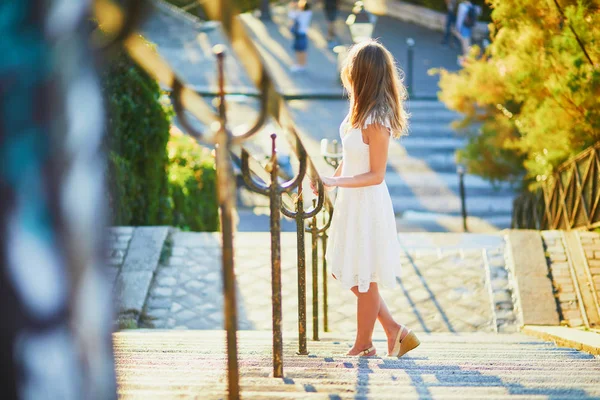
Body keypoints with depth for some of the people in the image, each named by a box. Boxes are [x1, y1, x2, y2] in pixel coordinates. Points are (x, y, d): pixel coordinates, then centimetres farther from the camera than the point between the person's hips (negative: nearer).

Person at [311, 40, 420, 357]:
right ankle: (392, 329, 26)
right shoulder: (361, 112, 3)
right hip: (351, 202, 10)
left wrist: (335, 182, -28)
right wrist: (329, 180, 18)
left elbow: (376, 175, -21)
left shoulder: (375, 122, -24)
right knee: (344, 271, 18)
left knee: (364, 277, 6)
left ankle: (363, 344, 23)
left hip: (367, 204, -10)